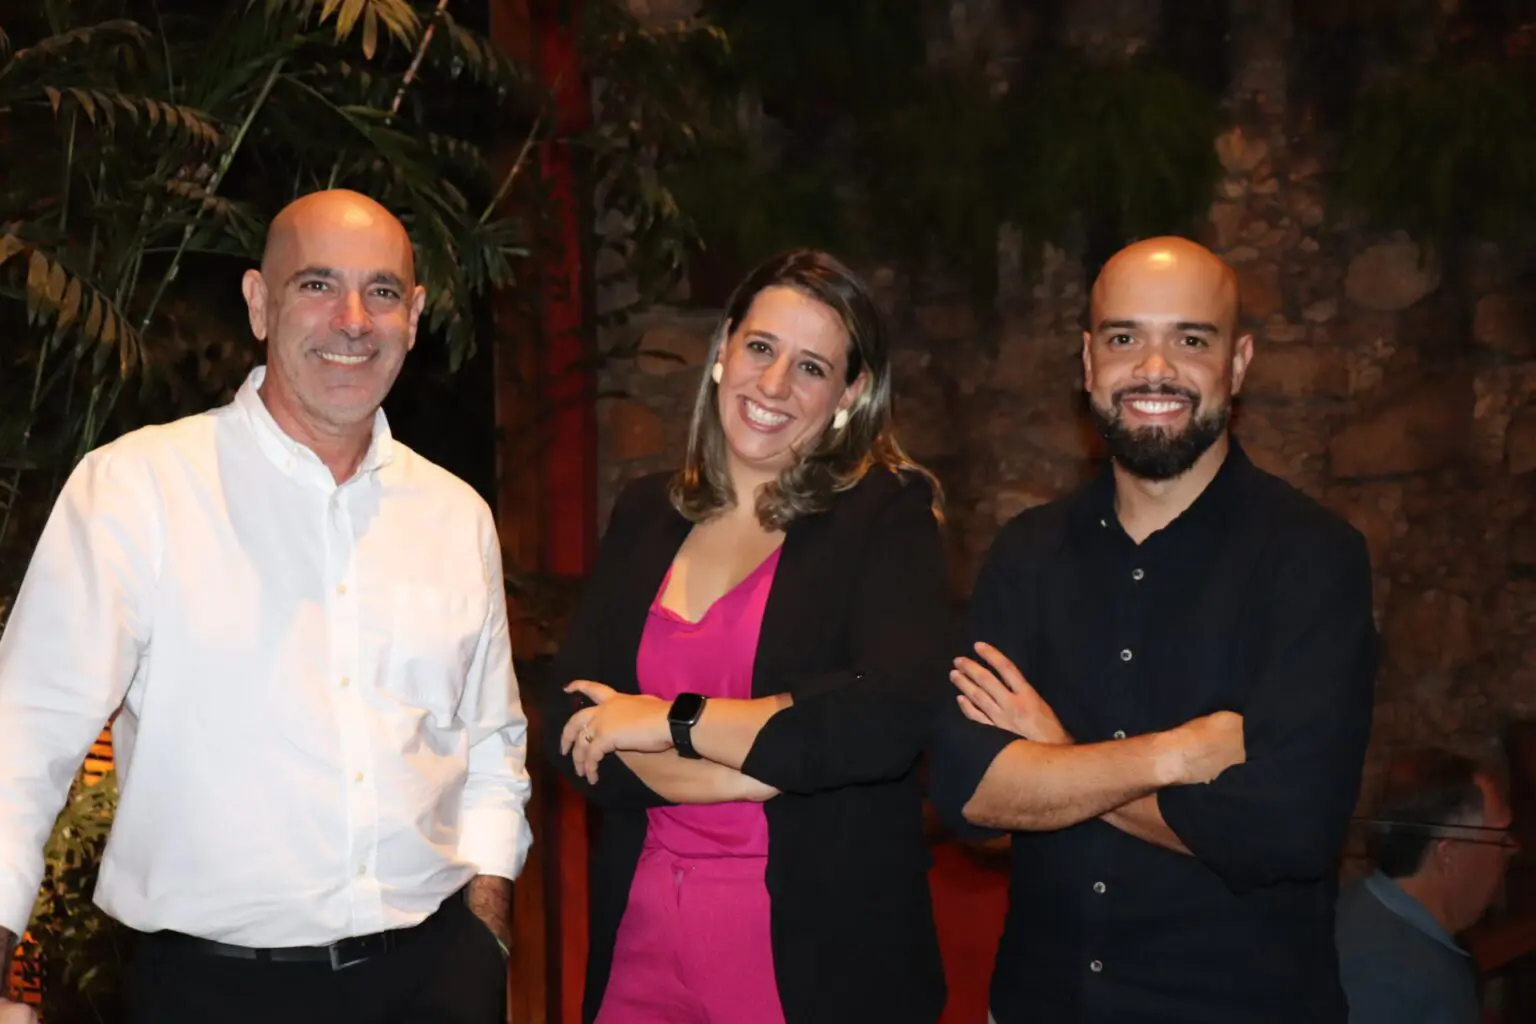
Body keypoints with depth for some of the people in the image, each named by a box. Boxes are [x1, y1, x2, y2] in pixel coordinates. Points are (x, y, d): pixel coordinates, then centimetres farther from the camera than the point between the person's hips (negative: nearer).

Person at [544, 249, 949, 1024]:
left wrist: (671, 722, -14)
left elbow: (893, 720, -22)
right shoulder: (645, 514, 5)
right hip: (641, 938, 4)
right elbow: (572, 734, -4)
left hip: (822, 948, -3)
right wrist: (789, 761, -15)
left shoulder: (887, 514, -6)